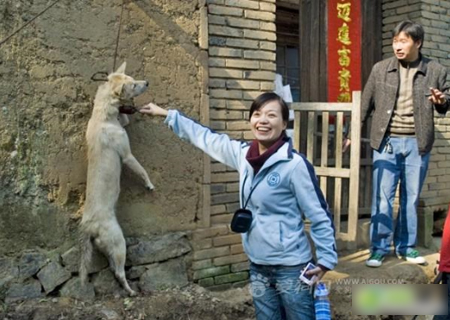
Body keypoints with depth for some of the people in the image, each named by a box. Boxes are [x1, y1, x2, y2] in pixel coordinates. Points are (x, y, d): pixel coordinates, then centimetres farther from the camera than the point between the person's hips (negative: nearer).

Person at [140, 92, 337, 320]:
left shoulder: (295, 165, -16)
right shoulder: (244, 154, 2)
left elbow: (319, 215, -12)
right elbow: (206, 138, 13)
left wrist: (327, 259, -14)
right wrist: (167, 115, 19)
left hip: (290, 268, -6)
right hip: (258, 267, 6)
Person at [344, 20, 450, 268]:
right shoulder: (380, 69, 2)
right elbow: (365, 104, 7)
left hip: (417, 143, 1)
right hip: (386, 142, 0)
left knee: (411, 197, 10)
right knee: (382, 197, 0)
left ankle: (406, 246, 23)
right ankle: (379, 247, 11)